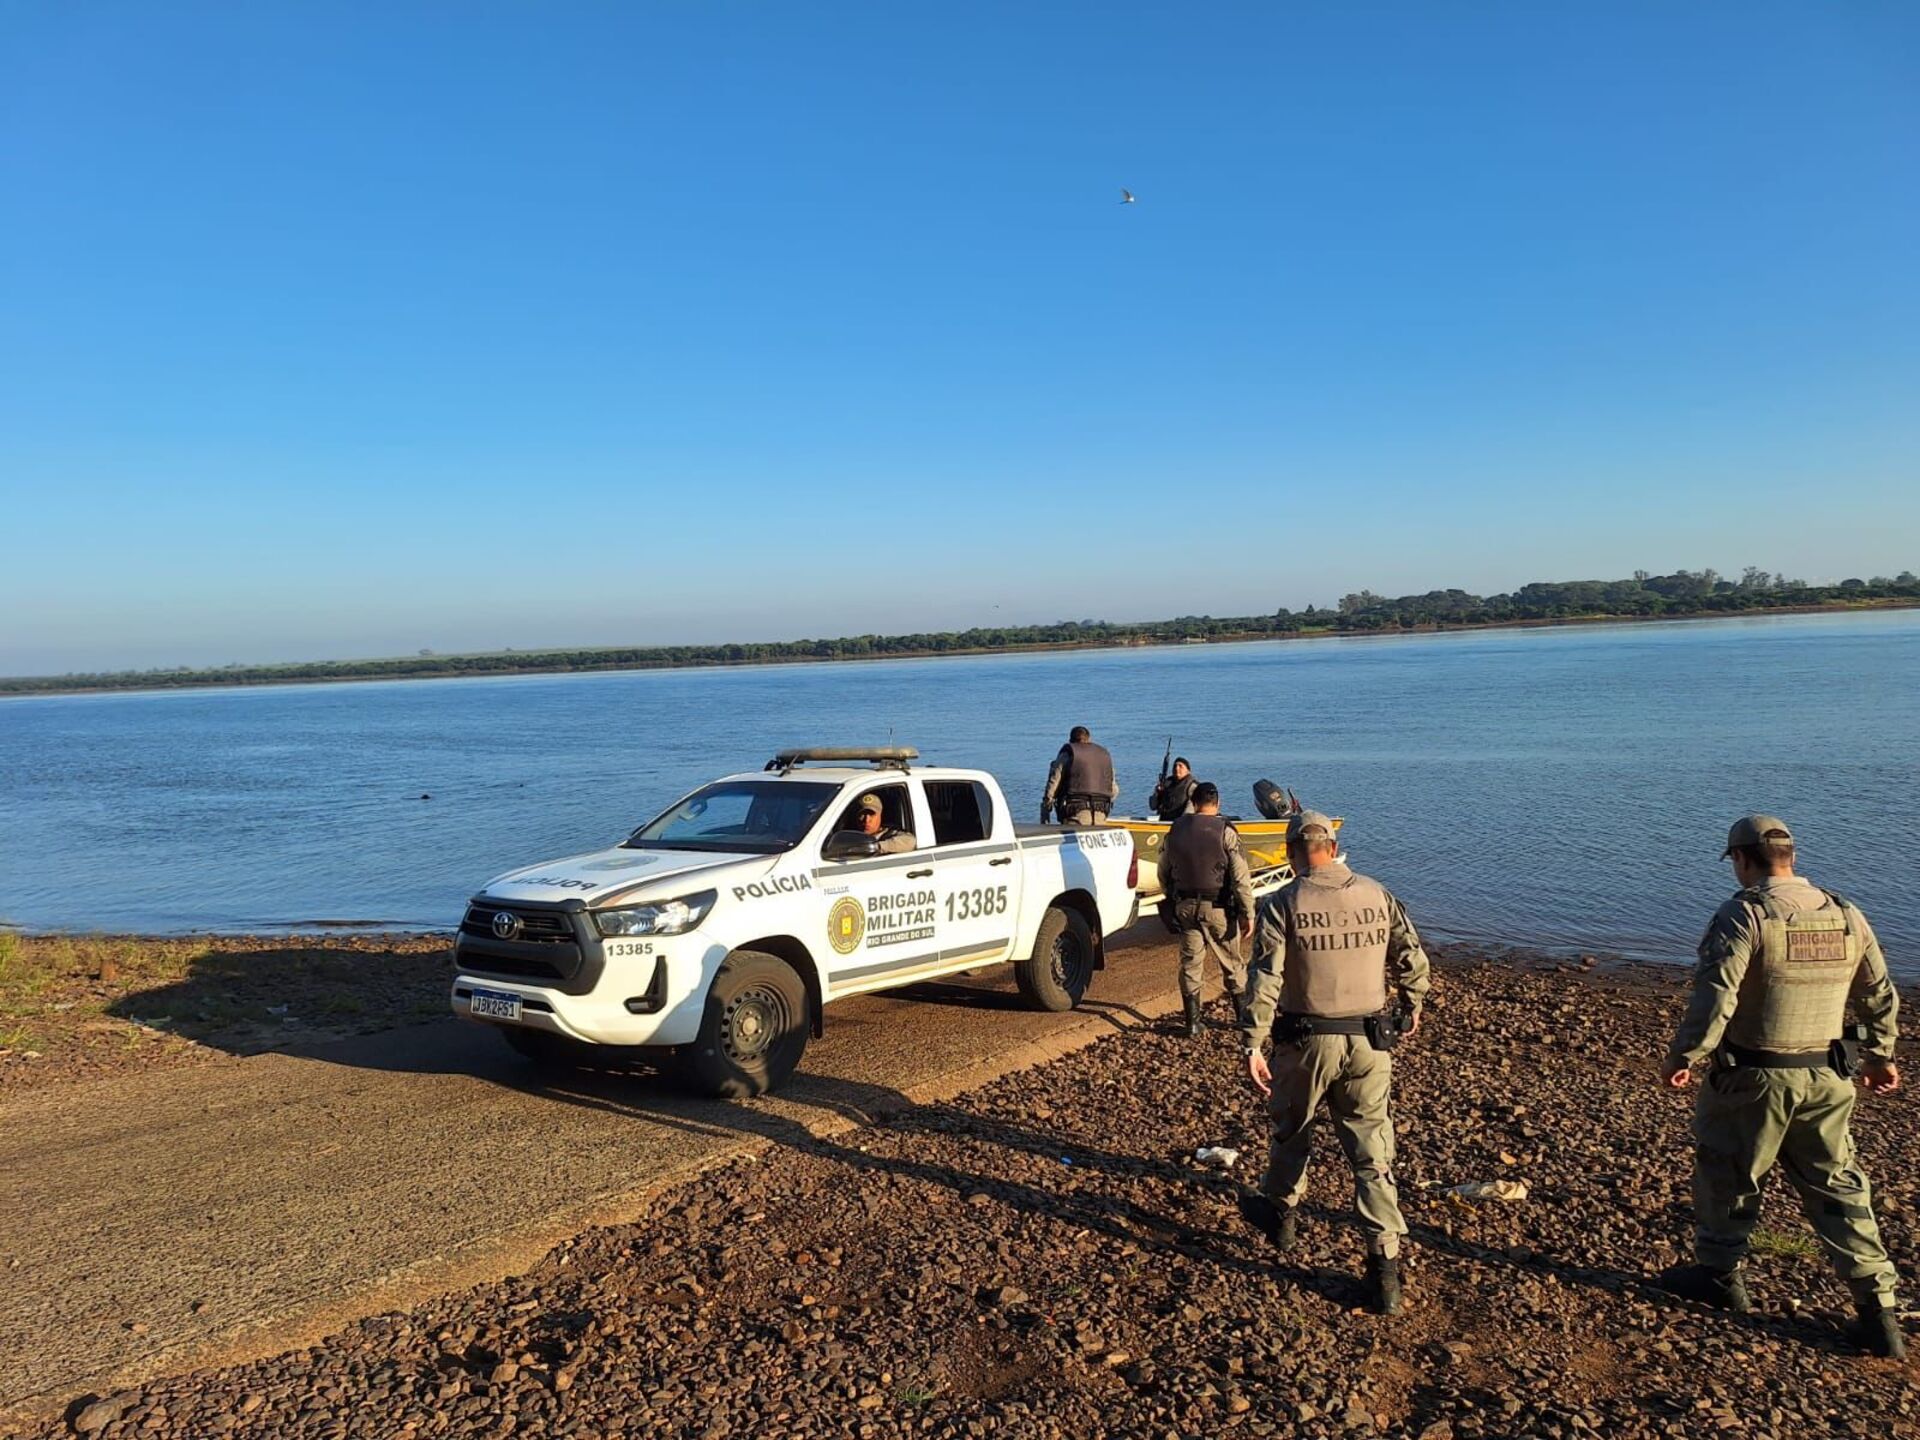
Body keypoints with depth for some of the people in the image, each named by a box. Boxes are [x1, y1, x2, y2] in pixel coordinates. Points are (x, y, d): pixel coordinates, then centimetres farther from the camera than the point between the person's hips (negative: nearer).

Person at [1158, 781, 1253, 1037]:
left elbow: (1163, 871, 11)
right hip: (1218, 909, -3)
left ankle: (1193, 1025, 13)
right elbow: (1241, 877, -14)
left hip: (1185, 907, 3)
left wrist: (1172, 900, 25)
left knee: (1190, 964, 11)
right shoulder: (1225, 831, -11)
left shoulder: (1176, 830, 2)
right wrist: (1247, 913, -8)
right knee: (1232, 963, 13)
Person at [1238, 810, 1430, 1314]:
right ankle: (1385, 1261, 5)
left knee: (1291, 1131, 21)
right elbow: (1413, 961, 7)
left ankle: (1279, 1212, 41)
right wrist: (1412, 1006, 26)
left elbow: (1264, 981, -16)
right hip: (1369, 1043, 2)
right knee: (1372, 1150, 7)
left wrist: (1253, 1046, -12)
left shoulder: (1282, 904, -10)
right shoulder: (1378, 896, 0)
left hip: (1307, 1041, -2)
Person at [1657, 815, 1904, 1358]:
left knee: (1728, 1175, 13)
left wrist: (1681, 1057, -10)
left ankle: (1719, 1274, 27)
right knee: (1838, 1186, 14)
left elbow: (1714, 999, -21)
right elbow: (1881, 997, 14)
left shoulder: (1743, 916, -16)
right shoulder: (1847, 916, 4)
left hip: (1753, 1079, -5)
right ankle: (1878, 1307, 12)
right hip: (1827, 1079, 6)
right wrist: (1881, 1055, 28)